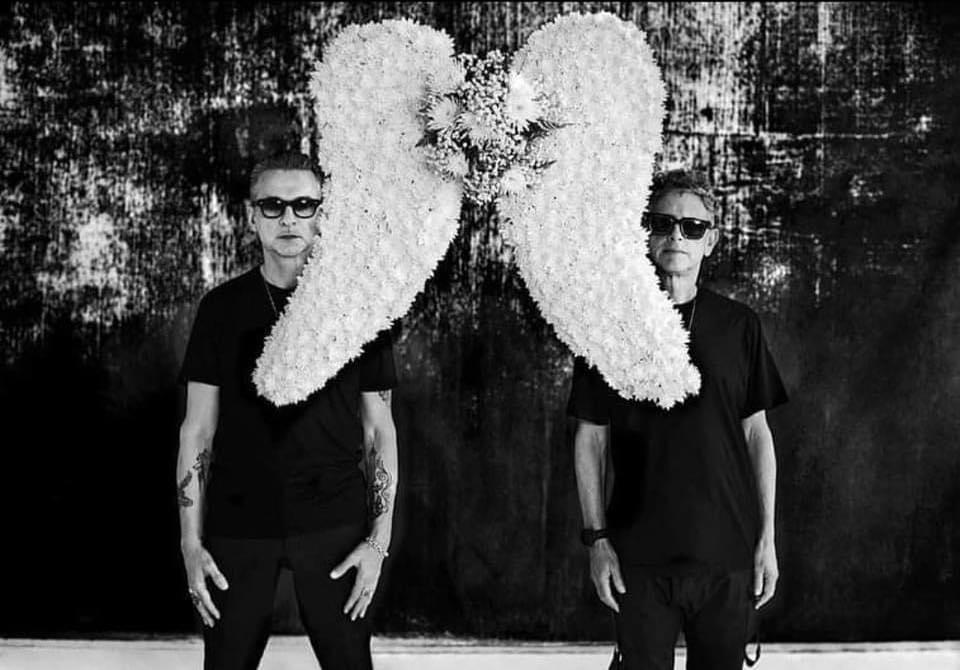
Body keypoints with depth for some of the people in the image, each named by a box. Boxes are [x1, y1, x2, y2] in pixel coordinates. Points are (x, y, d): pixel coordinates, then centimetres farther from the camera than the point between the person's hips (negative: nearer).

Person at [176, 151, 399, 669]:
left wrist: (380, 538, -3)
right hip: (238, 524, 1)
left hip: (334, 524, -1)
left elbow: (379, 430, 5)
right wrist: (191, 541, -1)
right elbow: (198, 429, 5)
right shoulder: (223, 307, 5)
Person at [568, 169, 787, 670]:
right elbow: (591, 438, 4)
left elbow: (756, 432, 8)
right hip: (639, 555, -1)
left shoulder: (737, 326, 4)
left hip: (727, 553, 1)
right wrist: (596, 538, -1)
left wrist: (767, 536, 4)